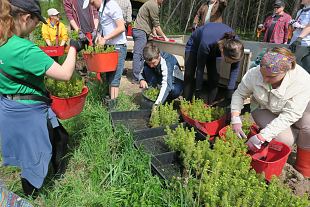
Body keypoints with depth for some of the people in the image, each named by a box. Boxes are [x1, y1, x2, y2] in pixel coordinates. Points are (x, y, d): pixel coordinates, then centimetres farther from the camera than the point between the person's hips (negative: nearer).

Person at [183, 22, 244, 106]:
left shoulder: (236, 46, -33)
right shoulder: (207, 44, -45)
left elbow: (235, 68, -17)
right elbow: (200, 69, -31)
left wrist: (230, 90, -21)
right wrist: (198, 92, -24)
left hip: (213, 49, 3)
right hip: (195, 44, -3)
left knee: (214, 78, -10)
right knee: (189, 76, -12)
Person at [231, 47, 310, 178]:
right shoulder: (254, 74, -28)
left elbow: (289, 116, -34)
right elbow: (239, 94, -12)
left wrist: (260, 137, -38)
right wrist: (236, 120, -25)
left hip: (296, 110, 1)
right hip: (264, 110, 0)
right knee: (285, 140, -26)